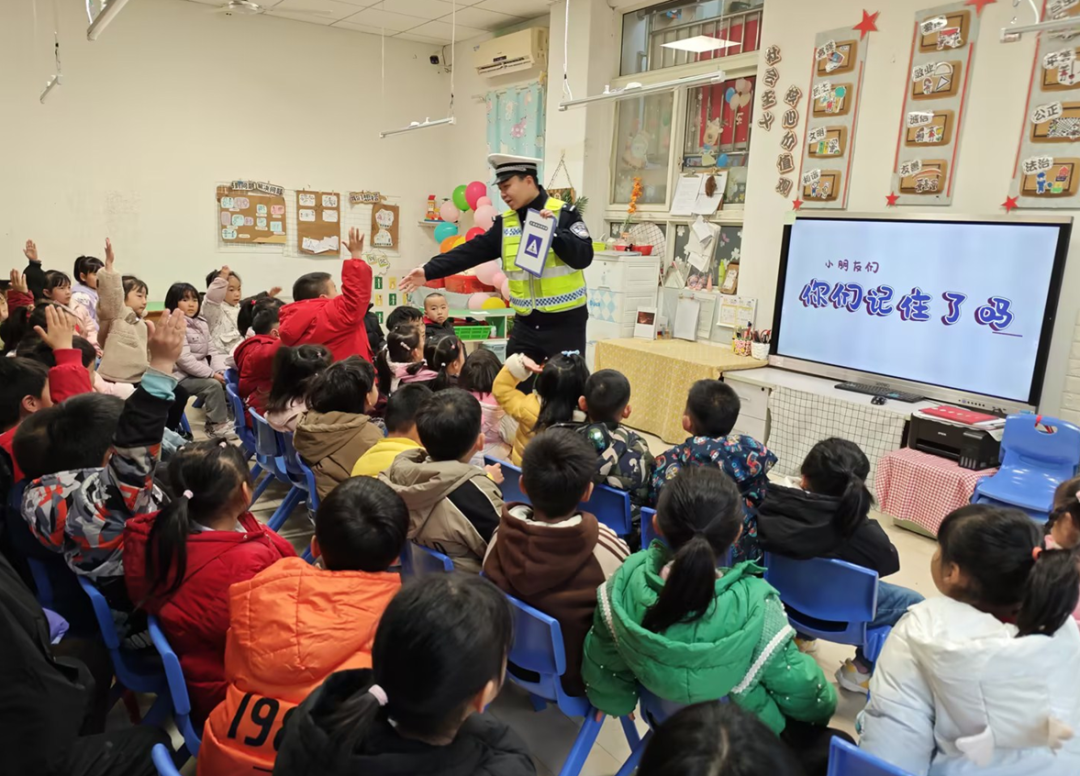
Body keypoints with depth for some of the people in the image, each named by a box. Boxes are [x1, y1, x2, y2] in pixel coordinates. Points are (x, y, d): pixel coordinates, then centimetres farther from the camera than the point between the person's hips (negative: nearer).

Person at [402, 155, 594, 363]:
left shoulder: (564, 214, -8)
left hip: (565, 321, -5)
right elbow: (472, 251, 2)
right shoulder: (505, 223, 6)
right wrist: (429, 271, -5)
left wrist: (554, 231, -26)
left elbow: (583, 258, -15)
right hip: (526, 322, 5)